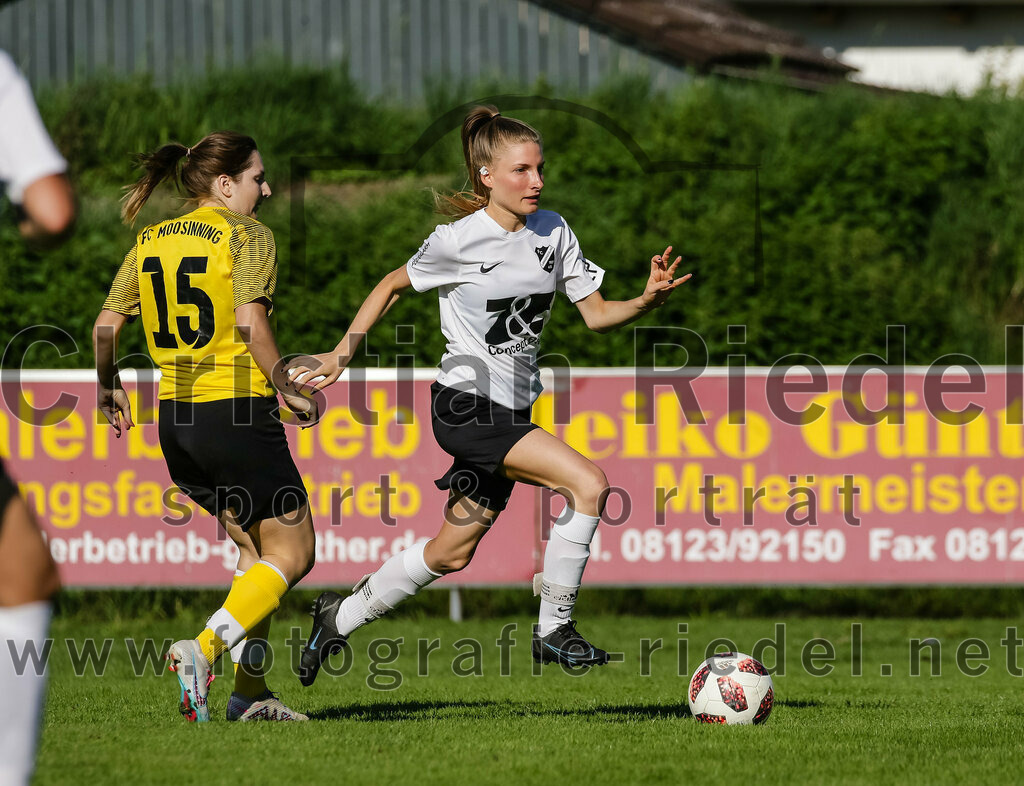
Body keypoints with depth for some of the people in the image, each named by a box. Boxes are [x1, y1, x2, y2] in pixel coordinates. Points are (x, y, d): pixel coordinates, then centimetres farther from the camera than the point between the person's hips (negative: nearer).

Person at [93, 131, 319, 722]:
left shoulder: (150, 241, 12)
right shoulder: (248, 235, -7)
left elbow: (106, 325, 11)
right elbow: (250, 322, -20)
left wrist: (109, 387, 26)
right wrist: (288, 390, -12)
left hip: (175, 416, 7)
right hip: (237, 411, -7)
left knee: (255, 549, 18)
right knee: (292, 551, 2)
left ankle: (251, 693, 10)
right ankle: (204, 648, -18)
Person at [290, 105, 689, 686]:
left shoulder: (553, 230, 2)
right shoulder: (460, 240, -13)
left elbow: (596, 313, 4)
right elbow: (393, 286, 2)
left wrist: (647, 301, -16)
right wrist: (340, 356, 1)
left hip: (512, 414, 7)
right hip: (467, 406, -7)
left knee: (453, 552, 15)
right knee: (588, 484, -23)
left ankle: (341, 616, 33)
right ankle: (554, 630, -12)